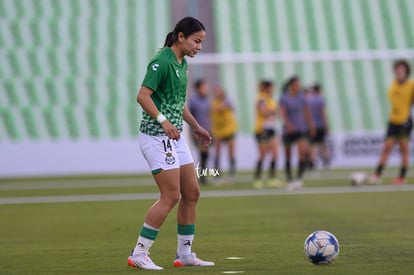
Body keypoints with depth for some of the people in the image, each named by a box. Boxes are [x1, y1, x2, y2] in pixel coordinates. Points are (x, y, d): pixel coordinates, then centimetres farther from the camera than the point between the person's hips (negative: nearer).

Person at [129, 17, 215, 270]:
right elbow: (143, 96, -23)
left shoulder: (182, 63, 13)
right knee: (171, 196, -11)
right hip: (157, 136, -9)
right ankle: (139, 255, -5)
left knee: (192, 192, 9)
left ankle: (185, 254, 17)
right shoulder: (162, 61, -15)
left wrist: (196, 126, 27)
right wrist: (163, 121, -32)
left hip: (175, 136, 9)